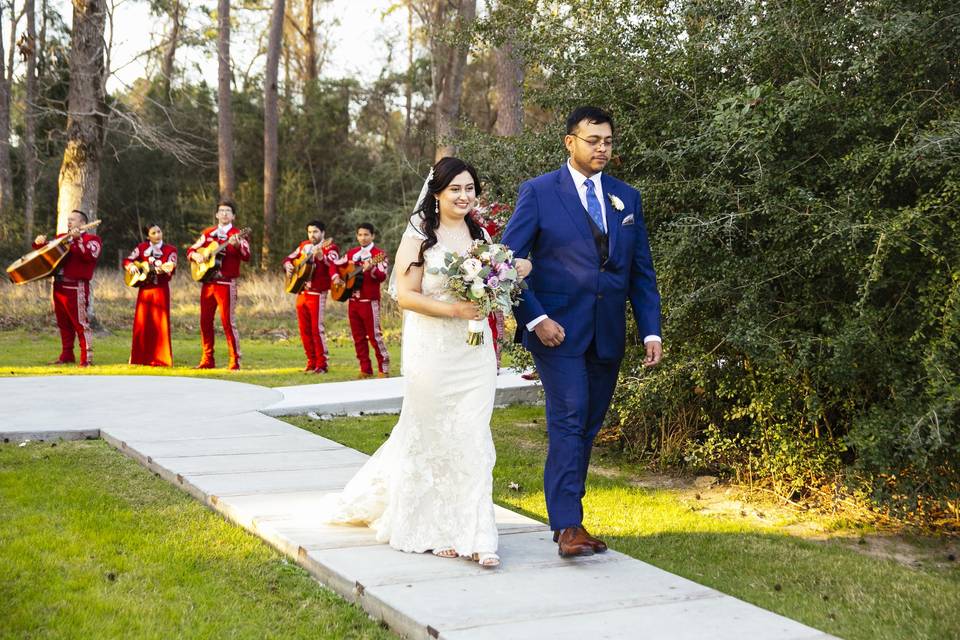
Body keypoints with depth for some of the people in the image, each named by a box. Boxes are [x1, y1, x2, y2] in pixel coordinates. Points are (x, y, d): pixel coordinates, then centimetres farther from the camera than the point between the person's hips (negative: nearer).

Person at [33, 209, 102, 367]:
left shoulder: (91, 239, 0)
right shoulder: (61, 237, 20)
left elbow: (89, 256, -19)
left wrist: (78, 239, -26)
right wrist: (39, 242, 2)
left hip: (76, 287, -7)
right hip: (58, 286, 7)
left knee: (80, 323, -8)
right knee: (63, 324, 12)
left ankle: (86, 359, -7)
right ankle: (66, 356, 21)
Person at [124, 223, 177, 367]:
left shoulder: (170, 250, 1)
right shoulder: (142, 247, 9)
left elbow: (170, 269, -10)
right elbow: (127, 260, 12)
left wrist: (161, 269, -30)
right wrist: (131, 266, -9)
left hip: (161, 289, -3)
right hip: (144, 289, 3)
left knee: (159, 324, -5)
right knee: (141, 324, 3)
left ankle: (160, 359, 0)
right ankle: (141, 358, 13)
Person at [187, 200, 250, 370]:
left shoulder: (237, 235, -2)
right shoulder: (208, 233, 14)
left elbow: (247, 257, -16)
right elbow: (191, 250, 19)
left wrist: (237, 245, -34)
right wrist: (195, 255, -3)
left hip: (226, 283, -5)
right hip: (207, 282, 6)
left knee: (228, 321, -9)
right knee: (205, 321, 7)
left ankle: (235, 361, -3)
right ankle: (207, 360, 16)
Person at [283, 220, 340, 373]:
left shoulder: (329, 248, -5)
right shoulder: (304, 246, 15)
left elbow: (333, 265, -23)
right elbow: (289, 258, 24)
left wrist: (321, 256, -41)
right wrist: (287, 265, 2)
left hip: (317, 294, -7)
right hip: (301, 293, 7)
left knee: (317, 329, -10)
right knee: (305, 330, 9)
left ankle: (321, 364, -4)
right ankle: (311, 362, 17)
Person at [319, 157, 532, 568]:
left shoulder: (480, 234, 11)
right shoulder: (419, 236, -5)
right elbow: (406, 296, -10)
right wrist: (454, 309, -20)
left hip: (475, 351, 4)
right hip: (432, 352, -4)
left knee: (472, 439, 0)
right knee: (432, 438, 6)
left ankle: (473, 536, 3)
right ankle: (435, 530, 21)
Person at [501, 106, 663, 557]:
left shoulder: (627, 198, 12)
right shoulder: (538, 193, -2)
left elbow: (641, 271, 12)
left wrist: (651, 331, 3)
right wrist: (535, 318, -15)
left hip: (608, 334, 5)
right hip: (557, 329, -5)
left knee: (588, 426, 10)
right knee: (568, 419, -12)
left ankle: (567, 513, 21)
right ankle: (567, 525, -8)